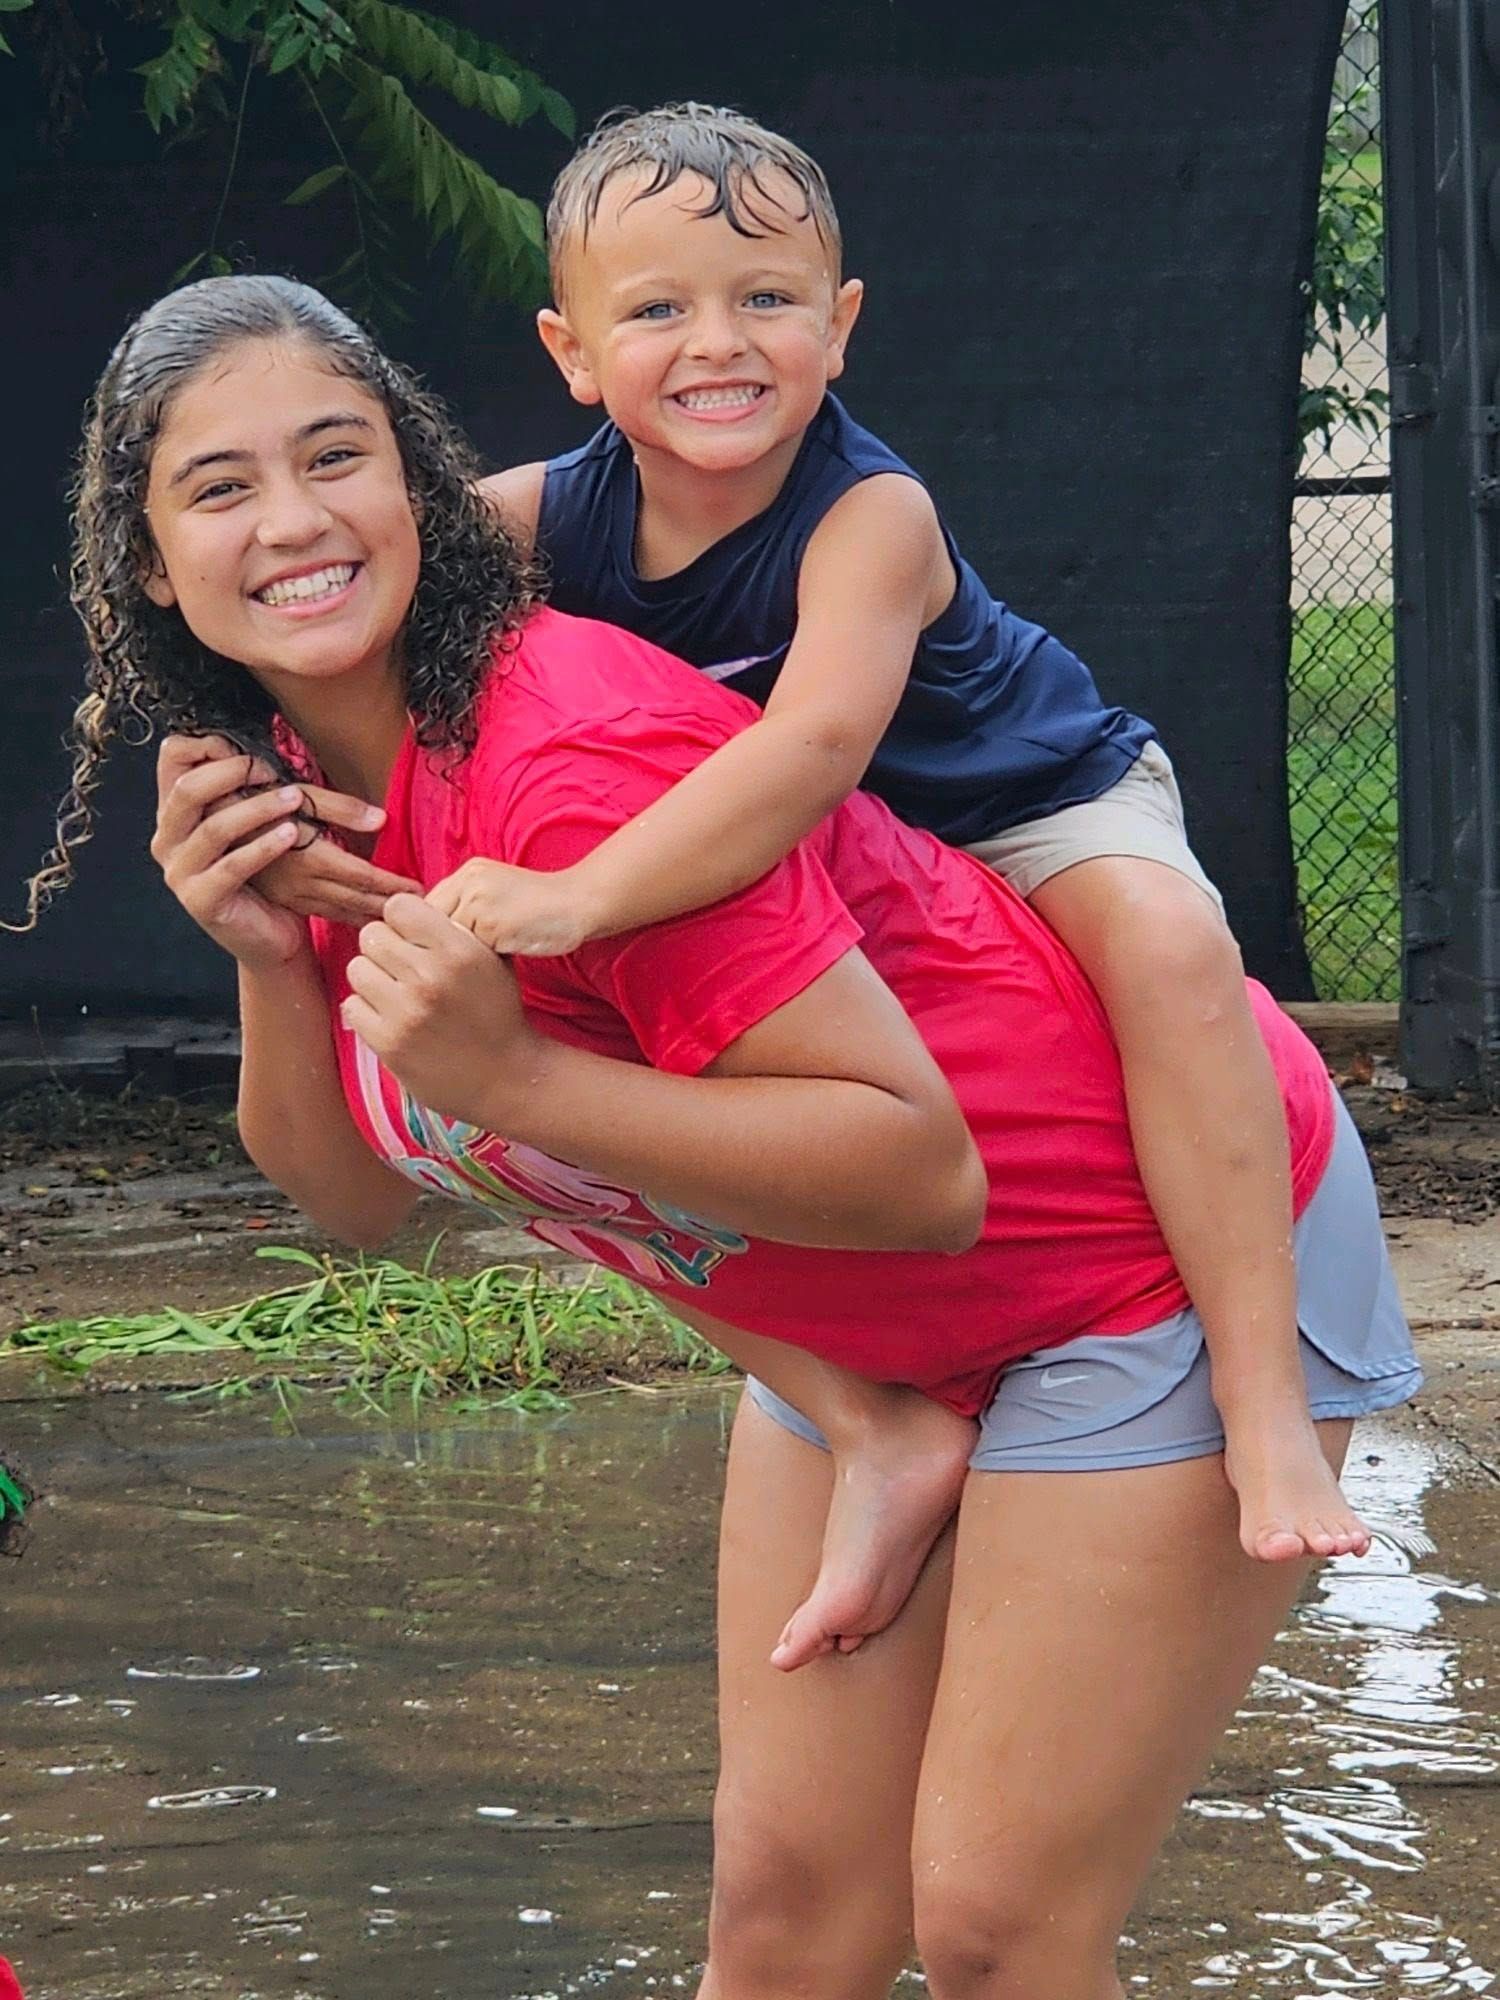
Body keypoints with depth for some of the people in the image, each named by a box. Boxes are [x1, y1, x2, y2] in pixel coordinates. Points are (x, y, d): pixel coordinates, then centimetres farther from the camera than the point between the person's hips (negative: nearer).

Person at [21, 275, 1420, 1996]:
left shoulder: (572, 766, -30)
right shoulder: (297, 779, -3)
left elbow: (925, 1171, -30)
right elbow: (357, 1196, 3)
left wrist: (511, 1081, -37)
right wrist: (268, 963, -16)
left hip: (1171, 1244, -8)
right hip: (859, 1325, 8)